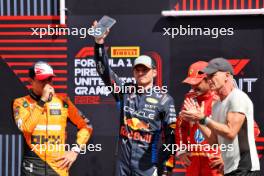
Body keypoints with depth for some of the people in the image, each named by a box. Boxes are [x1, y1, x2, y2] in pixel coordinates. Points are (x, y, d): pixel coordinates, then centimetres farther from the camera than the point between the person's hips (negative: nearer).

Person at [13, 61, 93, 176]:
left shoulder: (63, 102, 9)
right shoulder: (21, 103, 4)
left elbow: (86, 126, 14)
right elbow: (26, 127, -15)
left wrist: (75, 150, 2)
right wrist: (42, 101, -11)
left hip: (59, 165, 2)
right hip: (33, 166, -2)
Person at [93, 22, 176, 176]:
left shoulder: (164, 100, -1)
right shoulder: (125, 92, 8)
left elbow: (171, 137, -2)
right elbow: (104, 70, -2)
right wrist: (100, 42, -15)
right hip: (123, 163, 4)